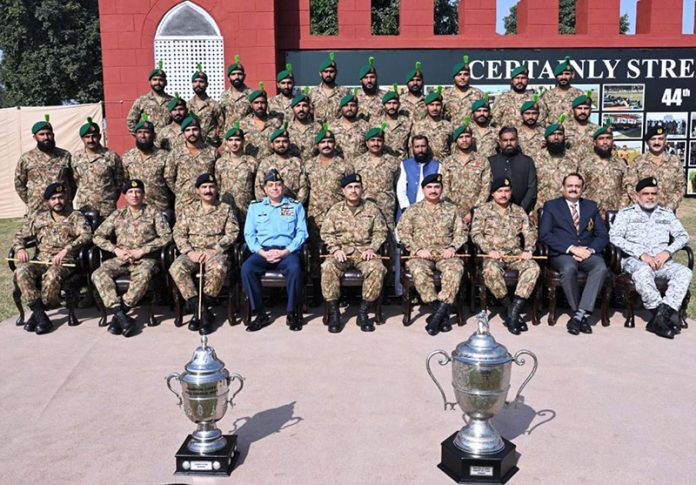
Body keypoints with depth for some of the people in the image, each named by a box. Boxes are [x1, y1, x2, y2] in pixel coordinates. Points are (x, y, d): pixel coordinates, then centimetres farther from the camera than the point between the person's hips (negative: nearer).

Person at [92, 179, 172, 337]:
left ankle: (120, 312, -25)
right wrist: (116, 250, -5)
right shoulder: (117, 214, 15)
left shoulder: (153, 212, 6)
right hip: (121, 259, 4)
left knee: (144, 275, -38)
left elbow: (166, 236, -5)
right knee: (98, 274, -25)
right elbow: (98, 236, 13)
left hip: (145, 259, -3)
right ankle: (121, 316, -32)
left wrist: (142, 251, -12)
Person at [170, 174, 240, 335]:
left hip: (216, 252, -2)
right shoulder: (188, 210, 15)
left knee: (218, 268, -37)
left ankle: (203, 308, -20)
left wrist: (213, 251, -13)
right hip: (193, 253, 3)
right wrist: (189, 252, -11)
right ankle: (200, 310, -22)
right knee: (176, 268, -28)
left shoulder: (226, 209, 9)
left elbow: (232, 234, -1)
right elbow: (178, 234, 7)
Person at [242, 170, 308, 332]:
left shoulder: (295, 206, 14)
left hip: (287, 250, -1)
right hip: (262, 251, 2)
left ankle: (292, 313, -16)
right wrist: (262, 252, -8)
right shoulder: (255, 207, 18)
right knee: (246, 268, -29)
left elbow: (301, 233, 5)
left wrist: (285, 251, -11)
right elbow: (249, 234, 10)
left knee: (295, 268, -35)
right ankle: (261, 314, -17)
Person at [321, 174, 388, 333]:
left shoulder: (372, 208, 10)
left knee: (377, 268, -31)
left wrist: (372, 249, -8)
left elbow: (380, 231, 8)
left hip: (365, 252, 0)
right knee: (328, 267, -31)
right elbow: (326, 233, 6)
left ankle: (363, 312, -19)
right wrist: (335, 249, -10)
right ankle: (334, 312, -19)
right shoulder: (335, 210, 10)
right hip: (342, 252, 0)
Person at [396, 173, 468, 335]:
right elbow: (402, 232, 3)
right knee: (418, 270, -34)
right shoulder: (413, 210, 12)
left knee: (455, 268, -33)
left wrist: (452, 248, -6)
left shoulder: (451, 209, 16)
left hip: (445, 253, 1)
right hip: (421, 254, -1)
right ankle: (442, 313, -27)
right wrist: (417, 250, -9)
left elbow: (461, 232, 12)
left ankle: (440, 311, -31)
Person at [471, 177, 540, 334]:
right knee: (491, 271, -37)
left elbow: (530, 232, 11)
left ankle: (513, 312, -28)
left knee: (533, 267, -27)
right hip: (493, 255, -3)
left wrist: (528, 250, -8)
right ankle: (509, 309, -20)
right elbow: (476, 234, -3)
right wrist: (489, 250, -17)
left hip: (516, 254, 3)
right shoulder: (482, 211, 6)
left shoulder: (519, 211, 16)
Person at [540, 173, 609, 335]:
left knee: (601, 267, -31)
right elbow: (544, 234, -4)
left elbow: (603, 235, 13)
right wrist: (571, 248, -14)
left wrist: (590, 250, -9)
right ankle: (582, 315, -19)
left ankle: (579, 315, -31)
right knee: (569, 268, -36)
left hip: (587, 253, 3)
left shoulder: (591, 207, 21)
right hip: (561, 253, -2)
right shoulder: (551, 206, 11)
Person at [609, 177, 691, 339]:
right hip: (635, 260, -3)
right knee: (643, 272, -38)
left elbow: (683, 235, 14)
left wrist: (667, 252, -7)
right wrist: (641, 254, -15)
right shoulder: (626, 213, 8)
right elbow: (614, 237, -6)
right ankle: (669, 315, -29)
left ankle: (661, 316, -32)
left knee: (684, 272, -26)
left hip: (662, 261, 4)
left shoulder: (667, 214, 20)